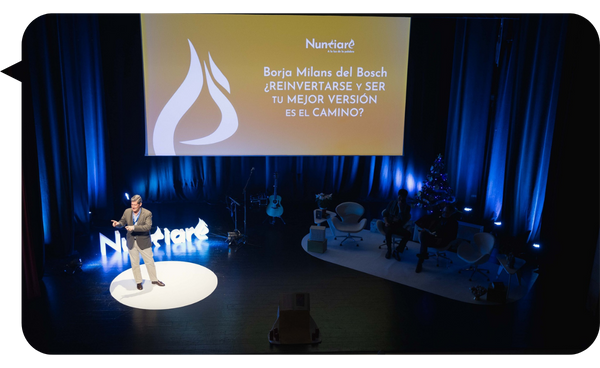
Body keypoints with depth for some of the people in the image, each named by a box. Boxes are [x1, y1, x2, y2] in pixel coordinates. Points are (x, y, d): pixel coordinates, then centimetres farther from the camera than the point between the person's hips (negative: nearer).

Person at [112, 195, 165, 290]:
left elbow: (148, 227, -26)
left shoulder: (147, 213, -15)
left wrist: (134, 227, -35)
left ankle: (154, 279, 26)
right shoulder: (127, 212, -1)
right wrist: (117, 224, -19)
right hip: (131, 242, 3)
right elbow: (122, 222, 5)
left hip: (143, 242, -3)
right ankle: (138, 282, 27)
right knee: (134, 263, 12)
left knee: (150, 261, 8)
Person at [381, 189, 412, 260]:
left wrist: (400, 208, -20)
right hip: (389, 225, -1)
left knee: (408, 233, -30)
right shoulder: (392, 203, 5)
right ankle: (389, 250, -17)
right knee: (388, 230, -38)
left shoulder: (407, 206, 2)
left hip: (398, 226, 1)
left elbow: (404, 219, -10)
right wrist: (386, 222, -12)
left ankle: (397, 251, -17)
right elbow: (385, 213, 7)